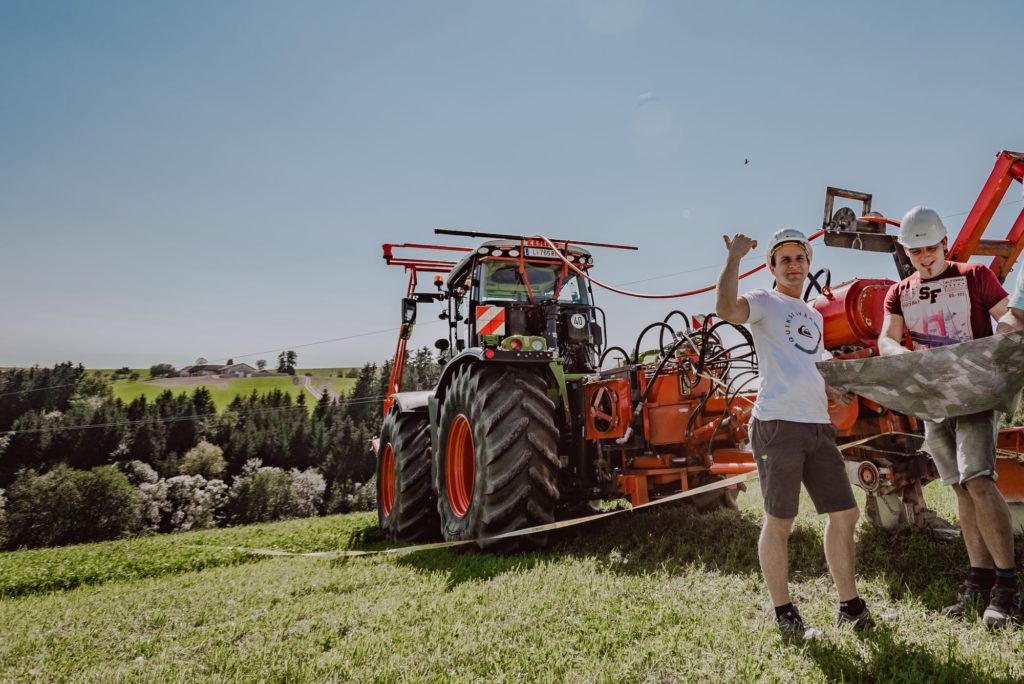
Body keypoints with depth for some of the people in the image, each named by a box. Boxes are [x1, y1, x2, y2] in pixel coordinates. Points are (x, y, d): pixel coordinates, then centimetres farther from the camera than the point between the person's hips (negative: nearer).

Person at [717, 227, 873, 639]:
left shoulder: (814, 316, 23)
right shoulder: (764, 303, -1)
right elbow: (726, 309, -24)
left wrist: (831, 393, 15)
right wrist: (734, 257, -25)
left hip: (818, 424, 8)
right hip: (777, 423, -8)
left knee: (845, 514, 12)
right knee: (779, 522, -1)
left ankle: (850, 607, 26)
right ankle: (784, 614, 12)